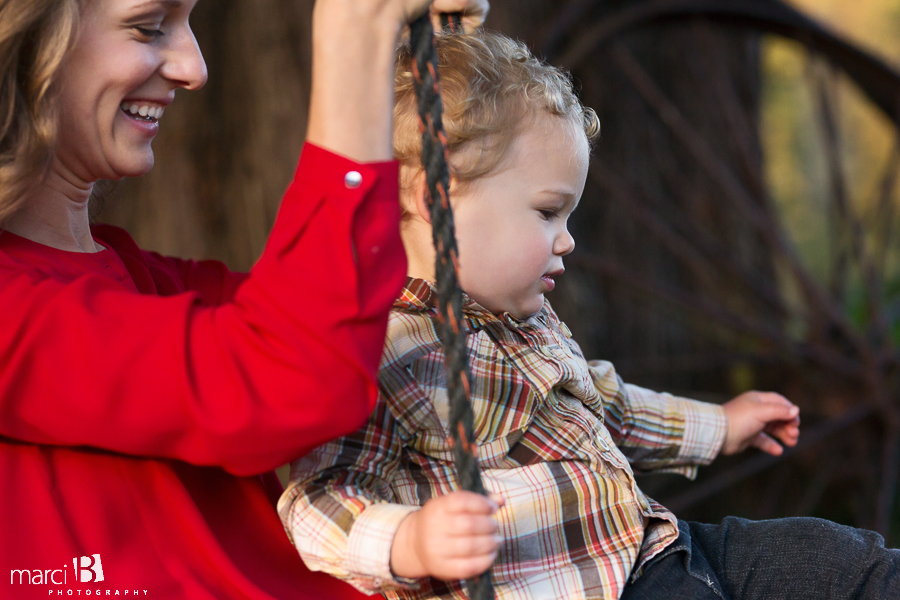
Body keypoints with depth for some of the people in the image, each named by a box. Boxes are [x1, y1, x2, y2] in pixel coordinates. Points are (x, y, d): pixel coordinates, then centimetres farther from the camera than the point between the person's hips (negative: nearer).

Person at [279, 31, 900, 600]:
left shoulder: (526, 319, 16)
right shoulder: (378, 353, -16)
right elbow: (320, 501, -23)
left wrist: (716, 427, 40)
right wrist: (411, 546, -43)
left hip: (654, 546, 10)